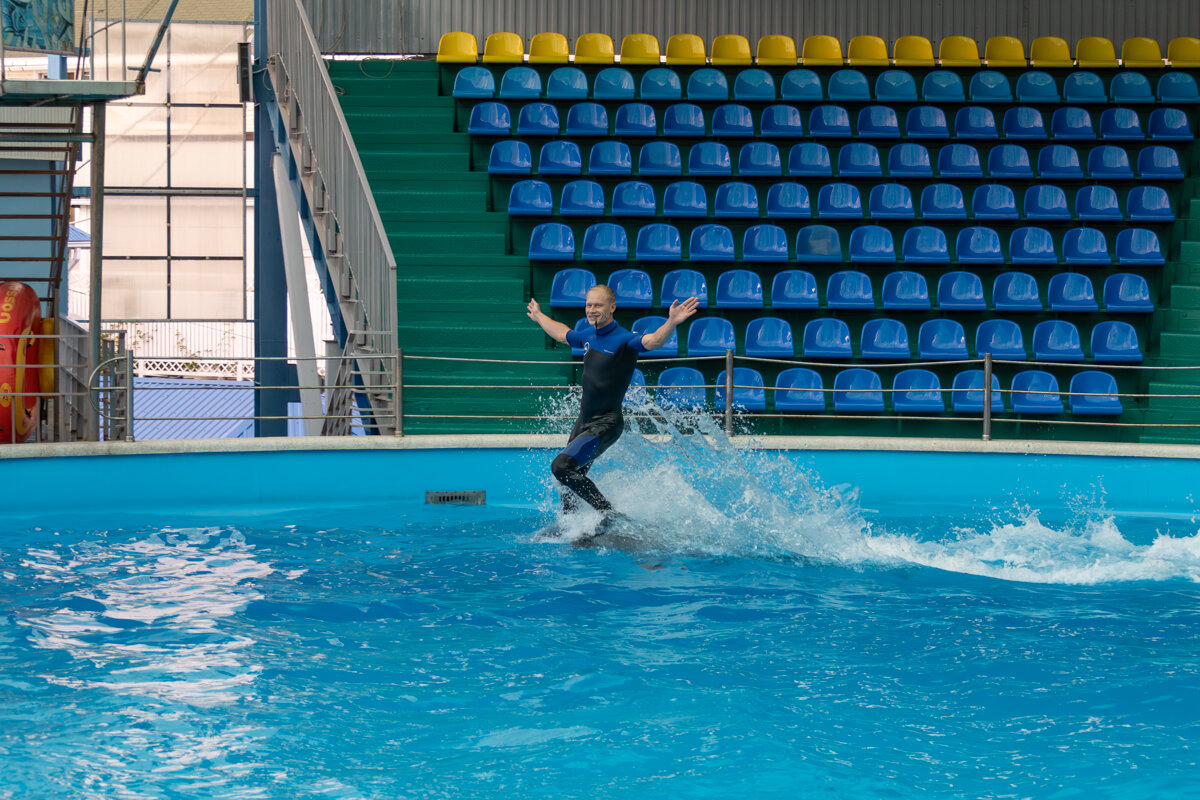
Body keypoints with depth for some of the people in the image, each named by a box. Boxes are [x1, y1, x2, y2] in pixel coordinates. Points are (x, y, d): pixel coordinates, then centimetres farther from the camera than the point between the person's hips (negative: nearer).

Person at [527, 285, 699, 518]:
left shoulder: (623, 340, -15)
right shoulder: (588, 336, 8)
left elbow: (653, 341, -34)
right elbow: (562, 334, 30)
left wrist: (671, 323, -53)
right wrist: (539, 317, 46)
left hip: (606, 424, -8)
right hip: (584, 421, 8)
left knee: (562, 466, -21)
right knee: (570, 479, 18)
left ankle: (608, 513, -14)